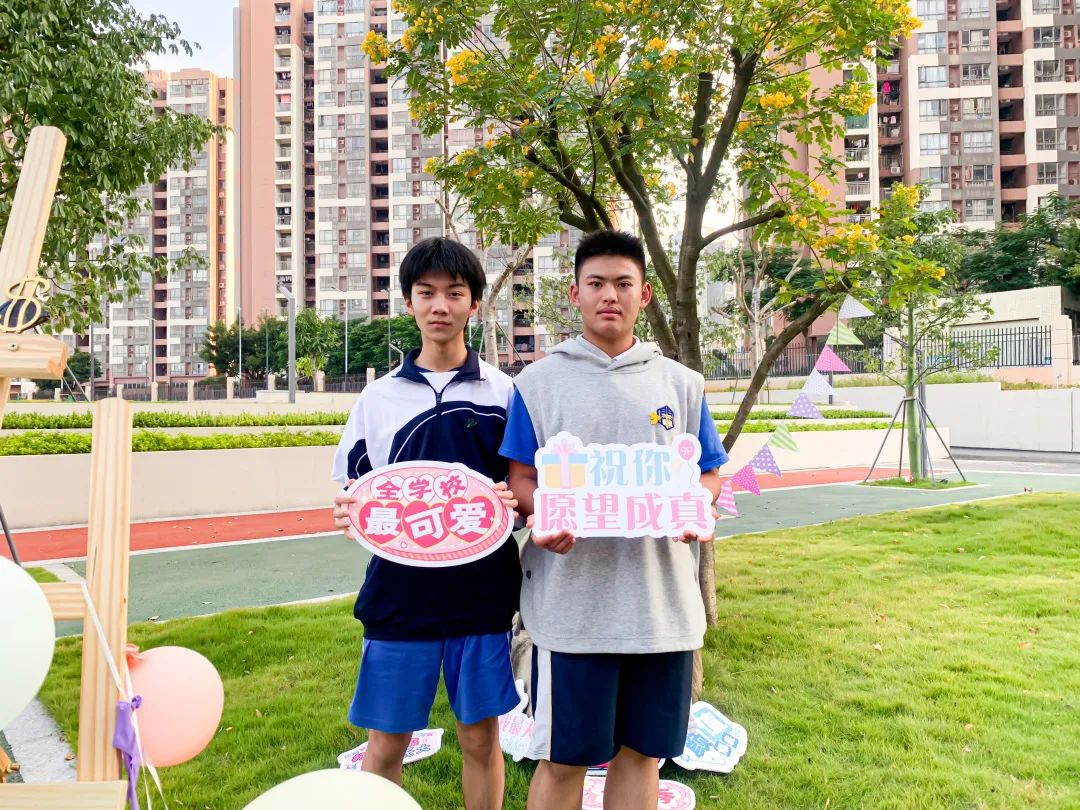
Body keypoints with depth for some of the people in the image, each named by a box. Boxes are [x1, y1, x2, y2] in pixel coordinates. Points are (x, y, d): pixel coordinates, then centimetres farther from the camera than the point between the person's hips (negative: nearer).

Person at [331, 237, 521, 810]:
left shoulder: (503, 392, 1)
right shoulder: (379, 397, 4)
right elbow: (354, 492, 10)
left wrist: (515, 503, -17)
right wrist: (348, 513, -12)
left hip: (482, 590, 0)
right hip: (400, 591, 1)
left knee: (480, 737, 12)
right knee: (385, 745, 10)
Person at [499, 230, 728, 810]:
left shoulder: (681, 384, 9)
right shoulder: (539, 382, 3)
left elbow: (709, 474, 12)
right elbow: (520, 480, 2)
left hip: (662, 602, 3)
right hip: (570, 603, -2)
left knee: (640, 751, 15)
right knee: (562, 758, 8)